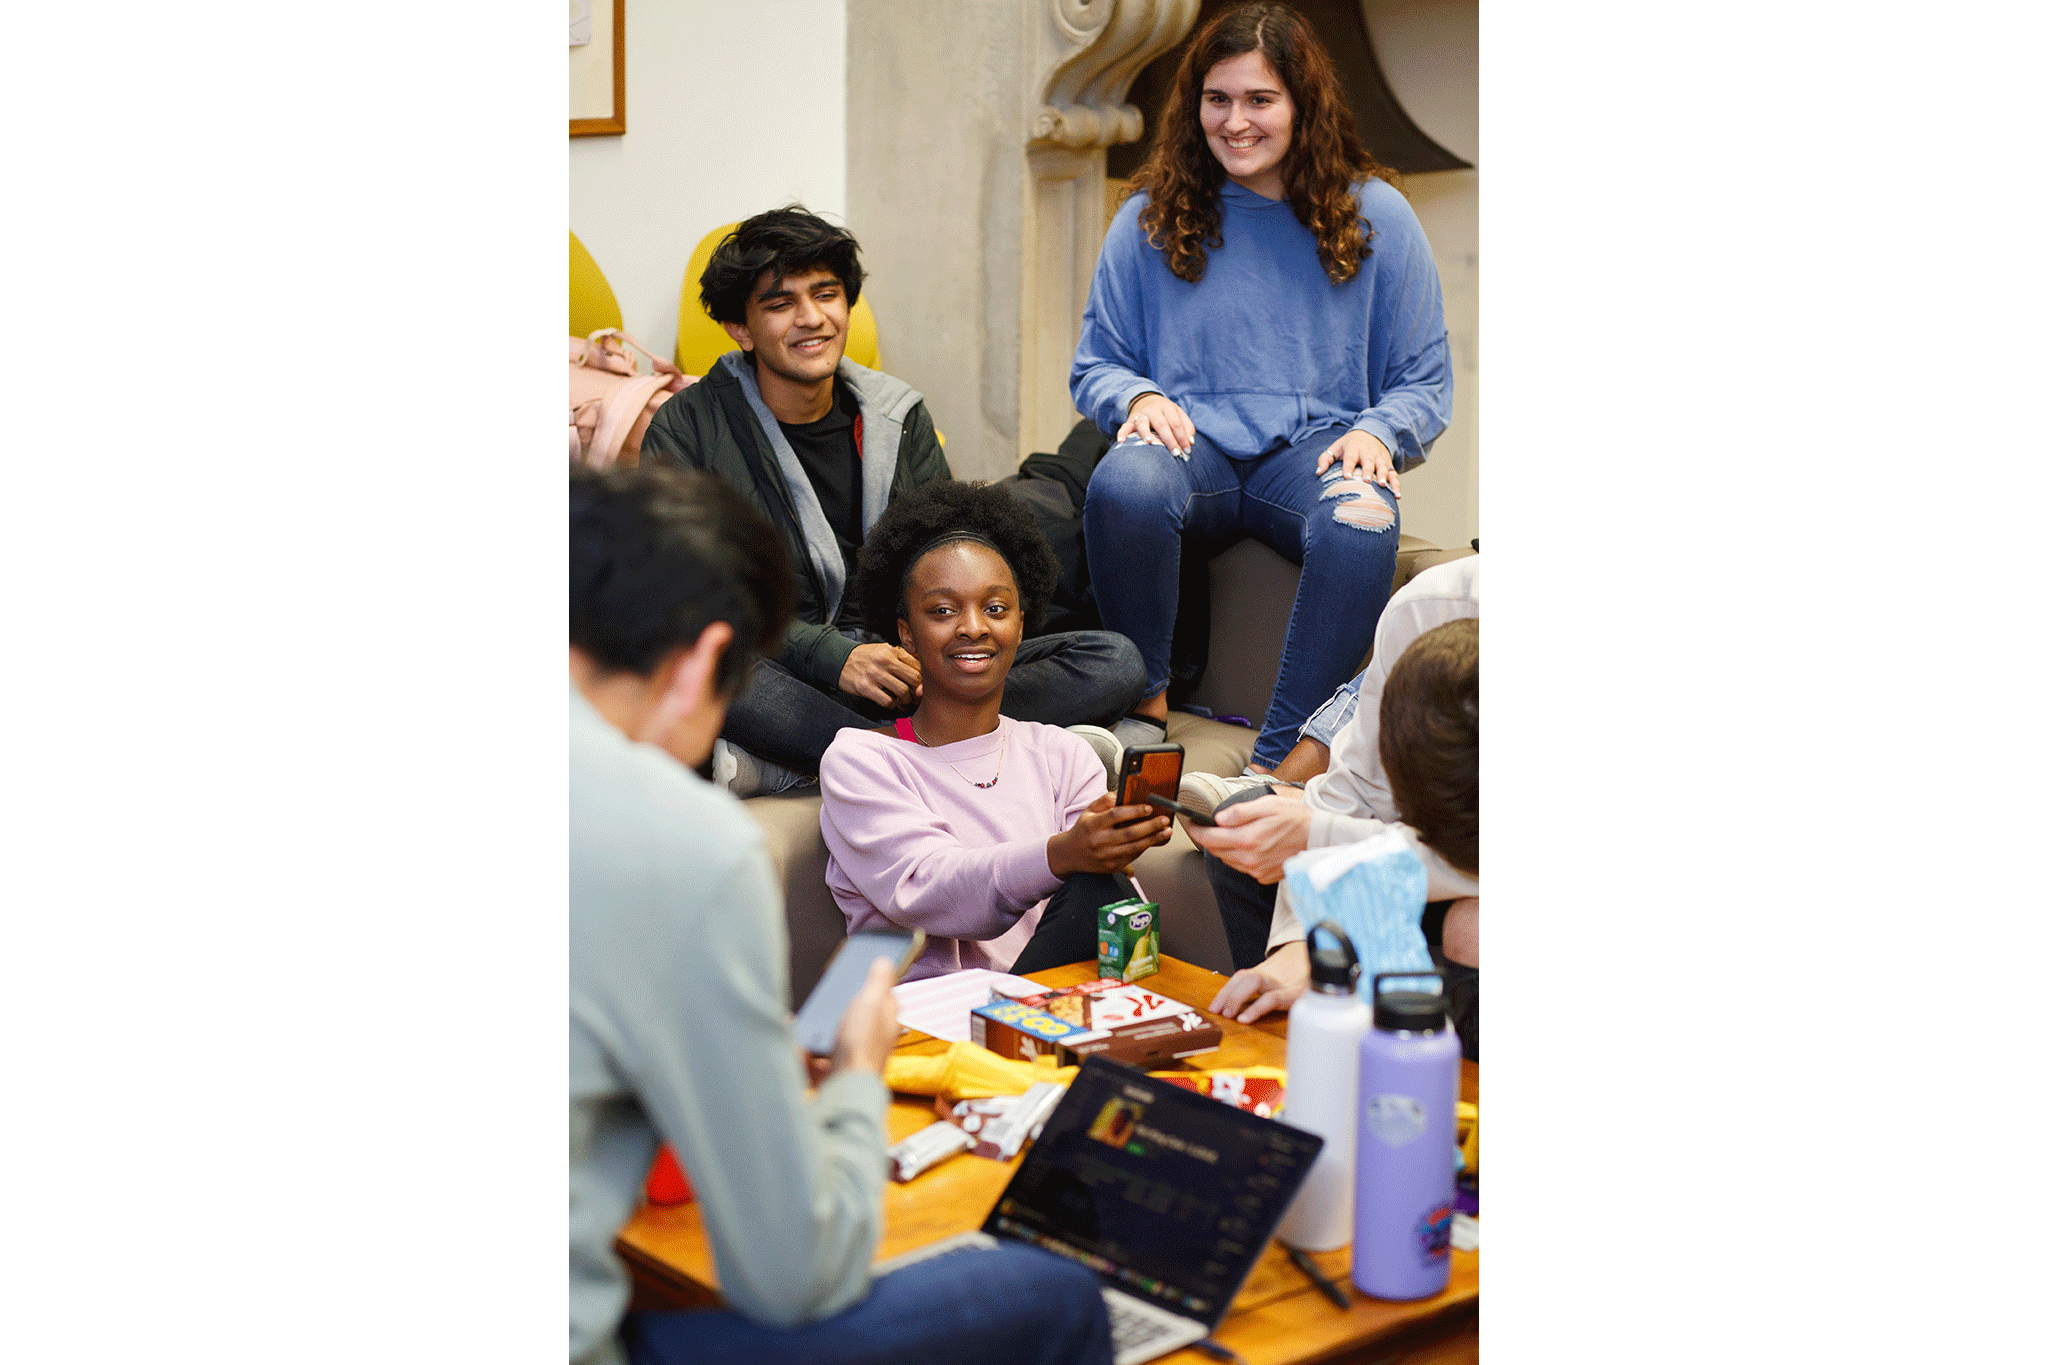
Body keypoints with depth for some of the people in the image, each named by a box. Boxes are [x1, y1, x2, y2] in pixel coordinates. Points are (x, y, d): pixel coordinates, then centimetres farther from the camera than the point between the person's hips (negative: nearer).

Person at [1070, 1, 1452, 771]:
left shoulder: (1374, 214, 9)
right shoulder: (1151, 217, 11)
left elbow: (1424, 382, 11)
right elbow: (1095, 365, 16)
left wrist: (1375, 432, -11)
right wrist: (1139, 397, -8)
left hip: (1314, 447, -1)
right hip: (1194, 446, 1)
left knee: (1363, 521, -38)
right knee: (1124, 484, -37)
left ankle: (1277, 765, -33)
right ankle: (1143, 707, -15)